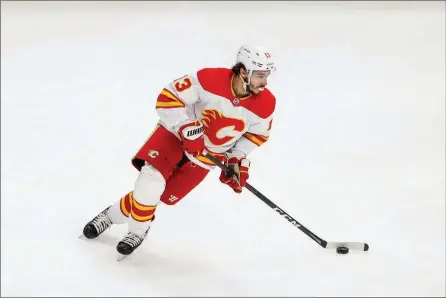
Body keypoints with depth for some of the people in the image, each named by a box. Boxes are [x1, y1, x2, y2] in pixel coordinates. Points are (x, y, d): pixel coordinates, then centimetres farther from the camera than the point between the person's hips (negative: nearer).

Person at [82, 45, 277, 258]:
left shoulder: (266, 104, -18)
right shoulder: (210, 79, -29)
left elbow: (258, 133, 3)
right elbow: (167, 98, -23)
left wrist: (237, 159, -6)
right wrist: (187, 129, -32)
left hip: (206, 156, 3)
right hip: (177, 133, -3)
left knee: (165, 196, -1)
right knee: (151, 179, -23)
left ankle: (113, 215, 20)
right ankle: (138, 230, 1)